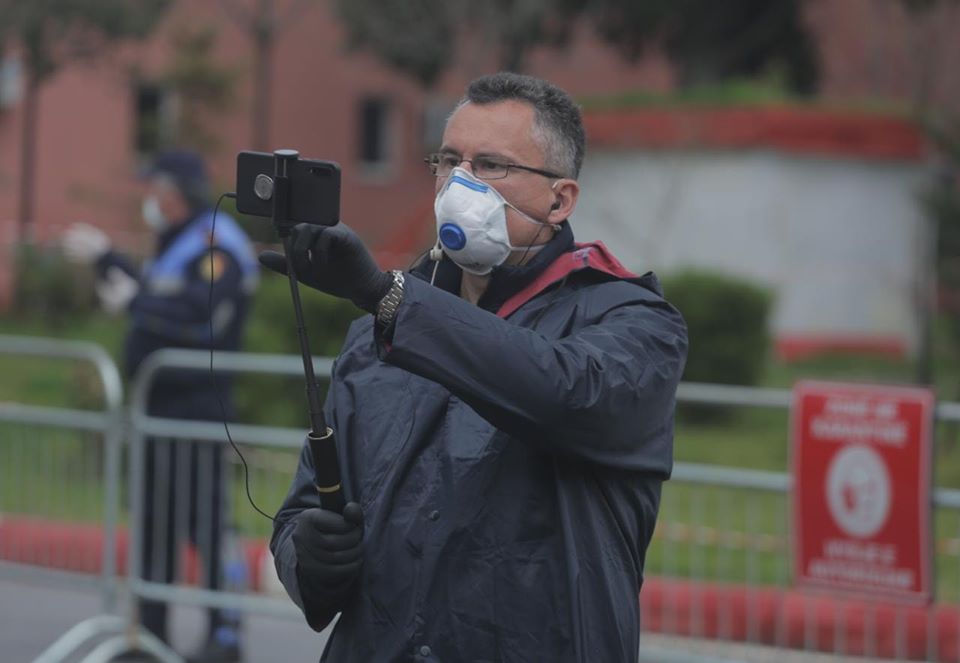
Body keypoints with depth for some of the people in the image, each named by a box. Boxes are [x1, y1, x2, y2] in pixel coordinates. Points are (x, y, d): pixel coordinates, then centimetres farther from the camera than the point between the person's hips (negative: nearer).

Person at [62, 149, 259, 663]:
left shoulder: (218, 245, -13)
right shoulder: (176, 243, 19)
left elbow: (202, 314, -25)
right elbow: (150, 299, 25)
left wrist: (135, 302, -21)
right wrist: (104, 258, 20)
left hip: (197, 403, -10)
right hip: (162, 399, 10)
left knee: (206, 519, -9)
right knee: (154, 517, 13)